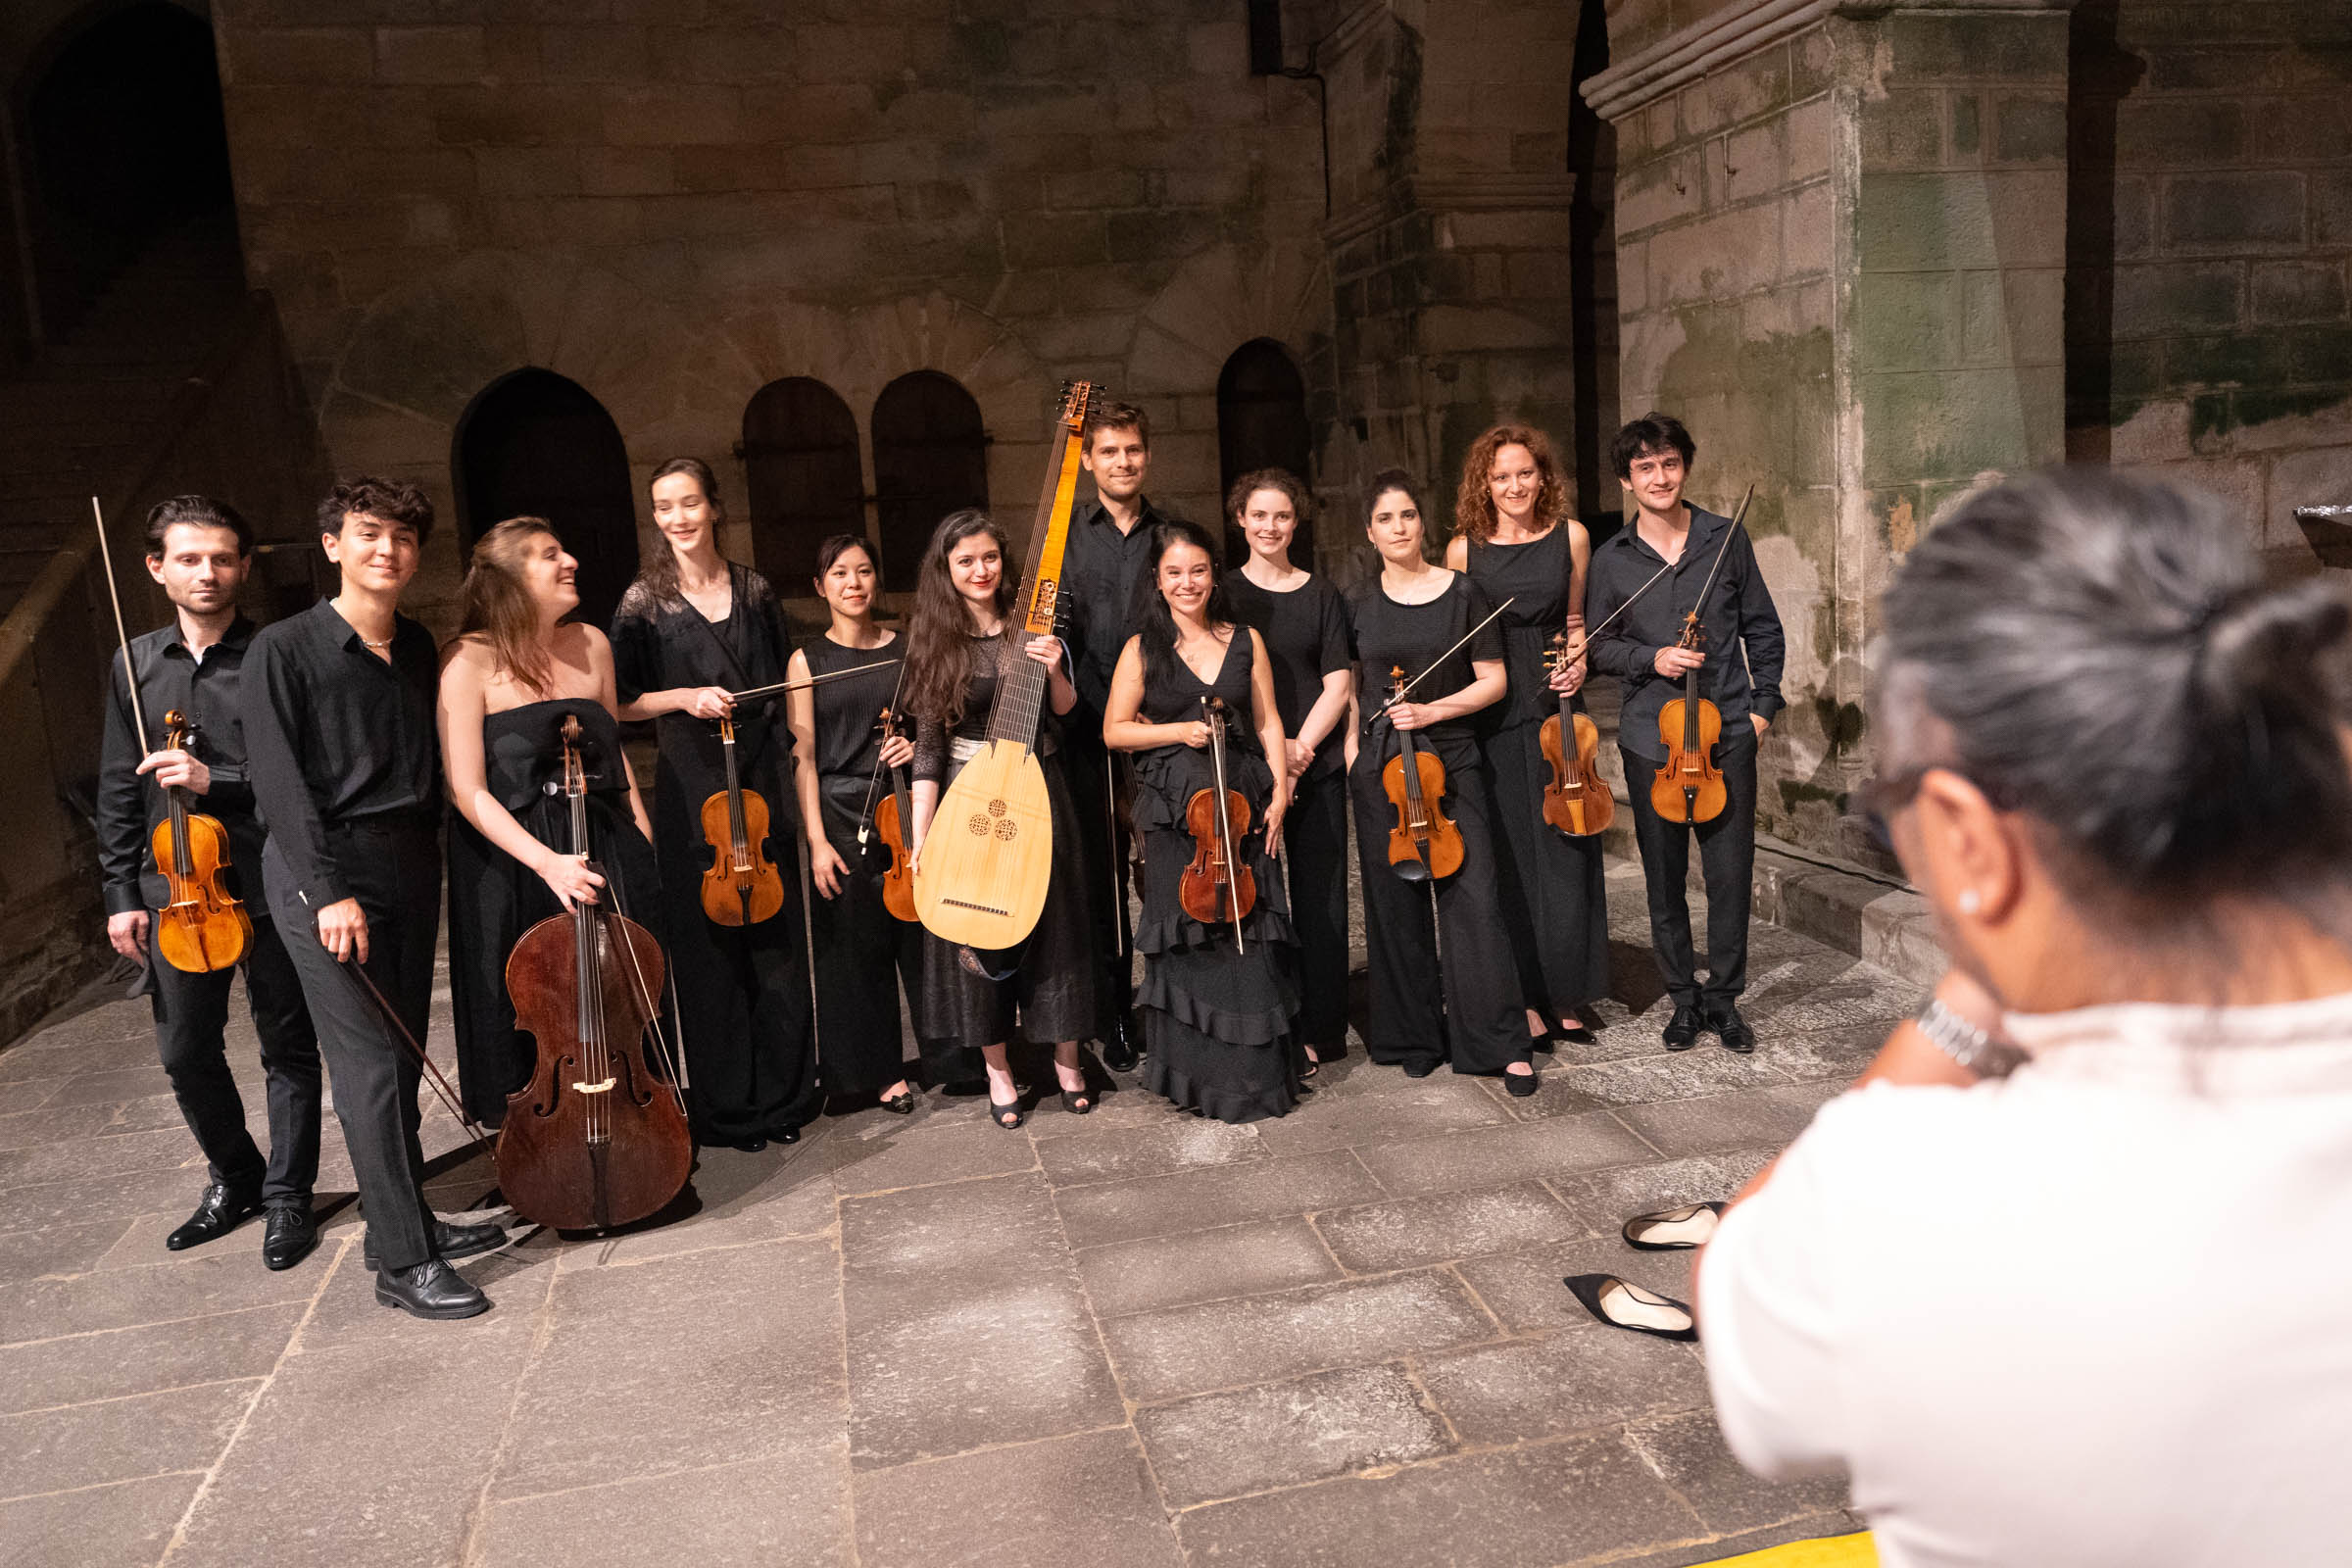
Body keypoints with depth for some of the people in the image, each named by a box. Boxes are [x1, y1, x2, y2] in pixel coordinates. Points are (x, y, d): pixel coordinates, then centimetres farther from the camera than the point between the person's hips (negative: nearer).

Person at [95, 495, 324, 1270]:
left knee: (288, 1046, 7)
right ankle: (234, 1176, 33)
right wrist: (123, 894, 7)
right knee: (186, 1051, 13)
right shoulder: (135, 666, 7)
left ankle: (287, 1194, 22)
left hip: (268, 884, -4)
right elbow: (118, 790, 10)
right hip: (176, 885, 4)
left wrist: (217, 782, -21)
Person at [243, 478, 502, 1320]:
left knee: (403, 1055, 11)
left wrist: (424, 853, 5)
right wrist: (328, 890, -17)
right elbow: (278, 779, -11)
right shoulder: (283, 650, -6)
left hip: (410, 863, 6)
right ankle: (401, 1263, 0)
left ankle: (407, 1219, 24)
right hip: (323, 870, -6)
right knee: (370, 1064, -7)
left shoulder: (418, 647, 11)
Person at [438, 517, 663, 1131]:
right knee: (532, 1026, 4)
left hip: (606, 852, 5)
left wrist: (644, 843, 11)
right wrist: (547, 861, -25)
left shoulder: (591, 644, 7)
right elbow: (467, 790, -15)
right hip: (513, 865, -5)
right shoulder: (471, 659, -10)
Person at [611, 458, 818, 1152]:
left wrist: (788, 743, 7)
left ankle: (784, 1092, 21)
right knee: (708, 943, 1)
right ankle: (728, 1106, 14)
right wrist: (686, 696, -15)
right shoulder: (645, 600, -1)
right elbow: (620, 703, 0)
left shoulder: (754, 590, 9)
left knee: (777, 938, 6)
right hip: (691, 785, -3)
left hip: (761, 778, 3)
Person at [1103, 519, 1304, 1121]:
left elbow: (1268, 721, 9)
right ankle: (1198, 1074, 14)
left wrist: (1279, 791, 0)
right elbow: (1115, 731, 3)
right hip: (1174, 810, -2)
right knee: (1186, 939, 0)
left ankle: (1257, 1073, 14)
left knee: (1249, 937, 1)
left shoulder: (1246, 641, 9)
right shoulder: (1143, 649, 3)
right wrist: (1179, 731, -10)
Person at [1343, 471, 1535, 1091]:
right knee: (1397, 903, 6)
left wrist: (1433, 710, -12)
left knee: (1473, 899, -6)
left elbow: (1493, 680, 1)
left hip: (1449, 759, -2)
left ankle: (1501, 1044, 3)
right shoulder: (1358, 605, 7)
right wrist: (1351, 748, 2)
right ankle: (1417, 1039, 19)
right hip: (1378, 766, 2)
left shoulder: (1463, 592, 1)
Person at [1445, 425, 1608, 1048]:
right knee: (1509, 858, 2)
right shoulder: (1464, 548, 1)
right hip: (1491, 715, -1)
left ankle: (1565, 995, 18)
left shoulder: (1570, 536, 5)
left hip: (1553, 708, 1)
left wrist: (1579, 661, -3)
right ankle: (1526, 1004, 11)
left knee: (1564, 851, 4)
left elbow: (1576, 619, 16)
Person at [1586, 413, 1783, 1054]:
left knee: (1731, 873, 1)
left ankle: (1725, 999, 17)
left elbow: (1763, 629, 10)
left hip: (1728, 732, 0)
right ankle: (1684, 999, 22)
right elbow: (1598, 646, 8)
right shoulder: (1611, 561, 4)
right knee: (1664, 880, 6)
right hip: (1651, 739, 0)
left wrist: (1762, 705, 4)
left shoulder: (1727, 538, 5)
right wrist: (1651, 658, -9)